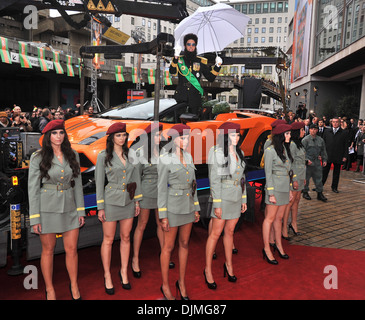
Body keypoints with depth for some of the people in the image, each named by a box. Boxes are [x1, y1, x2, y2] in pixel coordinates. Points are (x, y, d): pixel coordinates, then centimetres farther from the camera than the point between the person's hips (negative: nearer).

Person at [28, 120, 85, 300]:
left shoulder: (73, 155, 4)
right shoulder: (38, 158, -5)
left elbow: (77, 184, 8)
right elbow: (33, 188, -4)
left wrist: (81, 210, 5)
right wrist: (34, 218, -7)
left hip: (69, 208, 3)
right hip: (47, 209, -2)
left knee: (72, 249, 8)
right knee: (48, 250, 10)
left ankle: (74, 286, 28)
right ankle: (49, 289, 29)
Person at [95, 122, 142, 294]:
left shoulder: (130, 154, 4)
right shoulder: (103, 156, -7)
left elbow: (135, 178, 8)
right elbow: (99, 182, -7)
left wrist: (137, 201, 7)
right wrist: (100, 207, -8)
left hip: (128, 201, 4)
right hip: (111, 201, -4)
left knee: (126, 237, 13)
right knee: (108, 240, 6)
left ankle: (124, 272, 30)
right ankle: (107, 276, 23)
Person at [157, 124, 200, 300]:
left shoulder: (188, 157, 6)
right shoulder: (164, 160, -13)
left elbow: (192, 184, 11)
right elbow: (161, 189, -13)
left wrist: (196, 208, 11)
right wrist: (163, 216, -13)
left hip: (188, 205, 6)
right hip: (173, 206, -6)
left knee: (185, 244, 14)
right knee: (168, 247, 6)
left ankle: (181, 282, 31)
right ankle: (165, 286, 24)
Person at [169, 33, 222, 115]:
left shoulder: (201, 61, 13)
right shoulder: (179, 59, 9)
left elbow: (211, 78, 9)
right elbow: (172, 72, -12)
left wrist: (217, 66, -5)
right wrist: (176, 57, -25)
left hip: (195, 97, 1)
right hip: (181, 97, -1)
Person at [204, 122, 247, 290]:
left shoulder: (239, 153, 9)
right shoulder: (216, 152, -10)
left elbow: (242, 177, 14)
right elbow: (214, 179, -13)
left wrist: (244, 199, 13)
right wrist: (217, 204, -16)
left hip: (237, 197, 6)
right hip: (222, 196, -6)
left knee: (230, 232, 15)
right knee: (216, 233, 0)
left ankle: (229, 265, 31)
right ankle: (208, 270, 14)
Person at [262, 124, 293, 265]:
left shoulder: (285, 149, 12)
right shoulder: (270, 151, -12)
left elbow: (288, 171, 16)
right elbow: (268, 173, -13)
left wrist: (289, 189, 16)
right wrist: (271, 193, -15)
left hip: (285, 188, 7)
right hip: (275, 188, -7)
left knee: (279, 217, 15)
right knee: (270, 218, 0)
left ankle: (278, 245, 26)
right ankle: (266, 249, 9)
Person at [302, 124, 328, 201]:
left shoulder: (320, 140, 11)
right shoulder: (305, 139, -4)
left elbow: (323, 151, 18)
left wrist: (324, 159, 11)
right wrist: (306, 159, -16)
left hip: (317, 162, 4)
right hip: (308, 162, -4)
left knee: (318, 178, 8)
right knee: (306, 178, 4)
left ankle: (319, 193, 17)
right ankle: (305, 192, 18)